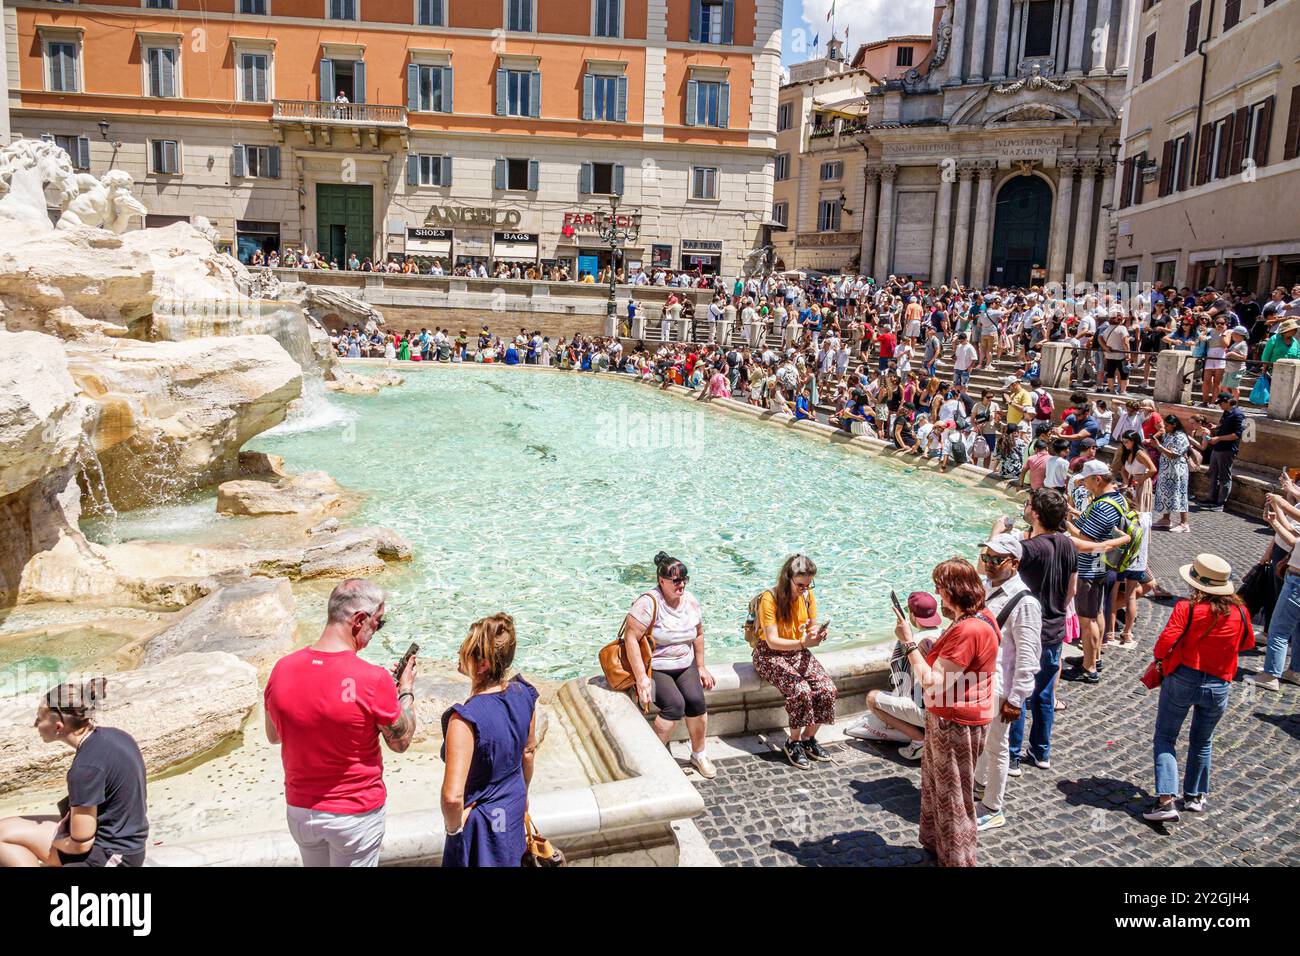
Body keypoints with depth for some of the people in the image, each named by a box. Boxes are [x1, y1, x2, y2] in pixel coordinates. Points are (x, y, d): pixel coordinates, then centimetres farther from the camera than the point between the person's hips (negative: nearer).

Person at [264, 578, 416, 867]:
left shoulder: (282, 669, -12)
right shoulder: (374, 680, -26)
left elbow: (273, 736, 5)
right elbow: (401, 743, -10)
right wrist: (406, 691, 4)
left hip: (300, 810, 5)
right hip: (356, 814, -4)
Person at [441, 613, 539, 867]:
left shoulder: (465, 719, -34)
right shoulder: (524, 694, -13)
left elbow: (452, 796, -36)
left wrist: (453, 827, -15)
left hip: (481, 819, -6)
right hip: (513, 807, 6)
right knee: (509, 860, 28)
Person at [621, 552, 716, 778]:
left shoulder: (690, 600, 2)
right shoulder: (649, 602, -19)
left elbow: (698, 634, 16)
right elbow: (630, 637, -22)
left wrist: (701, 667, 12)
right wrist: (641, 678, -26)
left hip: (685, 665, 5)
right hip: (654, 668, -5)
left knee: (696, 699, -20)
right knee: (675, 704, -27)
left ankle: (699, 754, 3)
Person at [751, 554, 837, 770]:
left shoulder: (807, 595, -1)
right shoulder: (769, 598, -20)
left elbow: (813, 626, 10)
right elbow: (772, 641, -23)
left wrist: (818, 632, -15)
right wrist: (803, 642, -36)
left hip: (799, 653, 6)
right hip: (770, 655, -6)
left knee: (827, 690, -16)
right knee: (801, 691, -29)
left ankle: (808, 738, 4)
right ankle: (794, 743, -6)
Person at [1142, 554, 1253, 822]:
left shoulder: (1187, 608, -18)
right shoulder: (1239, 611, -6)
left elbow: (1166, 641, -24)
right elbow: (1247, 643, 11)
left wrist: (1159, 657, -5)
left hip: (1182, 679, -3)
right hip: (1218, 686, 4)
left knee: (1165, 737, 7)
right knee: (1202, 741, 24)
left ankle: (1166, 800, -5)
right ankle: (1195, 796, 34)